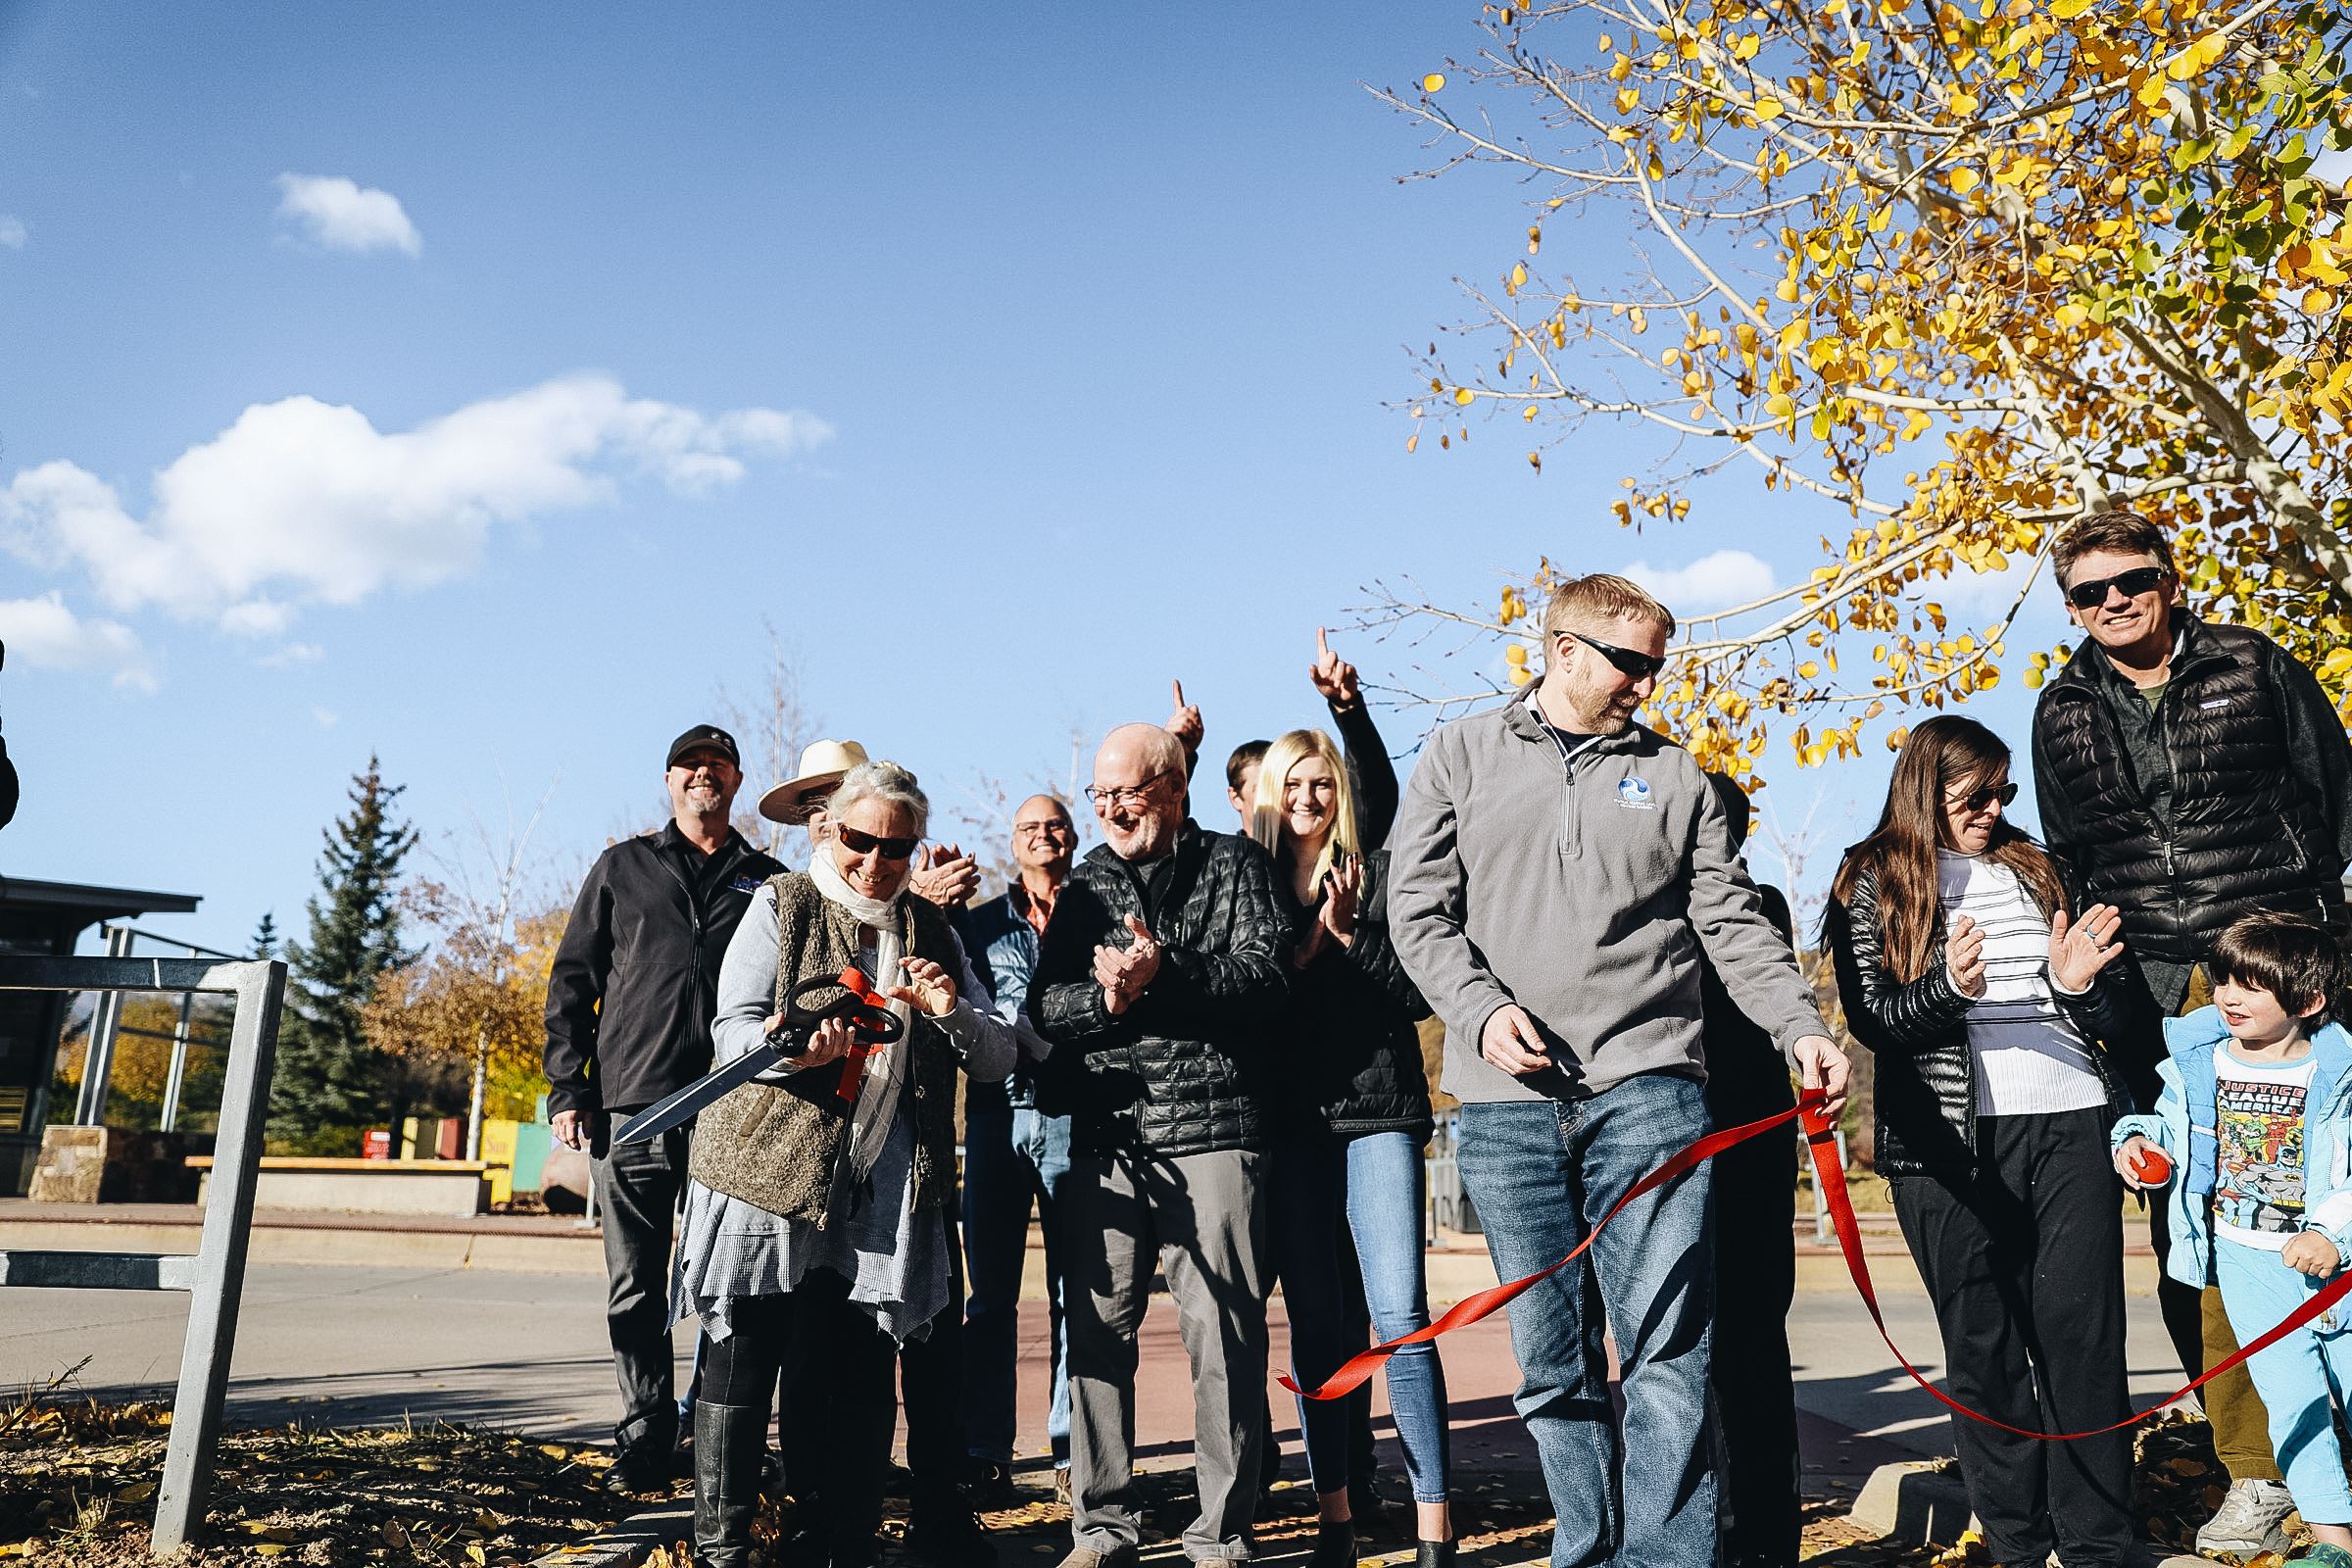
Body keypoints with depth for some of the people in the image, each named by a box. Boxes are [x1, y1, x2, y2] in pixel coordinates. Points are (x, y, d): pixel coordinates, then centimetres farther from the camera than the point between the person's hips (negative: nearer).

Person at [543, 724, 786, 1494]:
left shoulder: (770, 882, 14)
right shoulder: (623, 868, 14)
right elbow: (572, 980, 11)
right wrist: (567, 1089, 2)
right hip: (632, 1104, 0)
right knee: (636, 1290, 4)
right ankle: (646, 1444, 13)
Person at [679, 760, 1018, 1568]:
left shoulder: (933, 933, 14)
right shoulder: (782, 905, 5)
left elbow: (1000, 1059, 11)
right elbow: (733, 1031, -4)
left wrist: (951, 1013, -10)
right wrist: (789, 1050, -26)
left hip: (882, 1188, 3)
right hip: (769, 1166, -2)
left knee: (859, 1379, 3)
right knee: (744, 1365, -1)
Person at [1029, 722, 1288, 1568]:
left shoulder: (1234, 865, 7)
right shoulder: (1086, 884, 16)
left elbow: (1263, 974, -7)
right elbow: (1044, 1005, 7)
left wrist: (1164, 974, -18)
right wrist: (1106, 999, -12)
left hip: (1212, 1131, -3)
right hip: (1105, 1138, 3)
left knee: (1225, 1335, 0)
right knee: (1096, 1330, 5)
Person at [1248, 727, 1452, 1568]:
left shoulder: (1380, 874, 6)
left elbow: (1420, 994, 0)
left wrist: (1348, 934, -10)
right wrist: (1305, 944, -8)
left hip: (1378, 1108, -2)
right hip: (1290, 1121, 2)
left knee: (1400, 1315, -9)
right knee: (1314, 1323, 5)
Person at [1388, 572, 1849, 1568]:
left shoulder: (1673, 776, 14)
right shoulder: (1464, 757, 11)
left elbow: (1733, 924, 10)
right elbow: (1418, 908, 5)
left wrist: (1801, 1028, -4)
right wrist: (1482, 1009, -10)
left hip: (1646, 1084, 0)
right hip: (1507, 1100, 0)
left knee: (1669, 1348, -7)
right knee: (1552, 1364, 6)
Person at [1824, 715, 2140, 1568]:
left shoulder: (2038, 869, 16)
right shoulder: (1873, 883, 5)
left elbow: (2114, 1013, 17)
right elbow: (1870, 1018, -4)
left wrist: (2079, 983, -6)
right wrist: (1950, 990, -22)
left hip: (2071, 1121, 3)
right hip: (1948, 1137, -3)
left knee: (2083, 1332, 1)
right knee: (1981, 1344, 2)